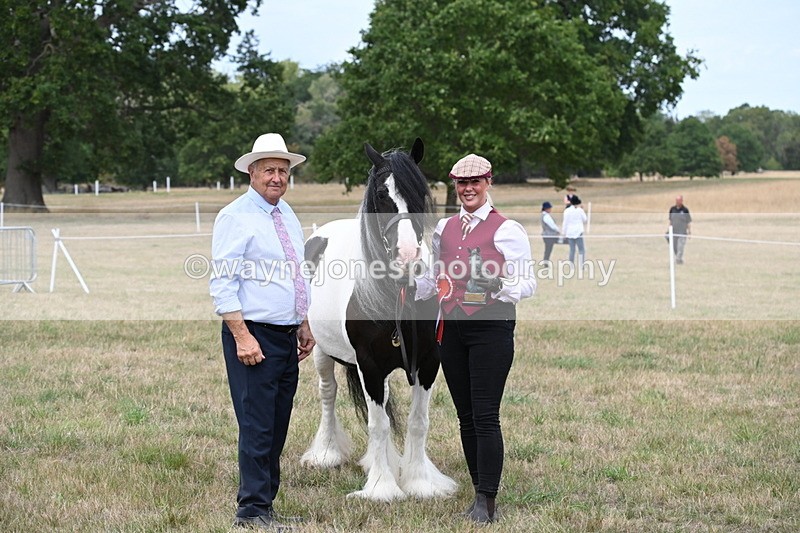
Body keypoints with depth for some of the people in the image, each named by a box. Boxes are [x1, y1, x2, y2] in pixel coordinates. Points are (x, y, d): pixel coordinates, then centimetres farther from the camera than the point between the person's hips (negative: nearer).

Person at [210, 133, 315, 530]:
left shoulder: (288, 216, 15)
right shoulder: (236, 217, -10)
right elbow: (222, 282, -14)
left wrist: (304, 327, 18)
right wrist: (242, 336, -20)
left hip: (287, 337, 8)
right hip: (254, 337, -8)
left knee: (277, 427, 11)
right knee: (257, 426, -7)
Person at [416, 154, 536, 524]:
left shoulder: (506, 230, -4)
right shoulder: (443, 229, 13)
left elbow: (527, 282, -7)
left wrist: (507, 289, -27)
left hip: (492, 327, -6)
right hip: (450, 328, 6)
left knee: (485, 416, -9)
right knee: (465, 417, 9)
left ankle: (487, 503, -5)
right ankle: (481, 496, 17)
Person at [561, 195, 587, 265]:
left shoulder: (567, 211, -2)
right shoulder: (580, 210, -4)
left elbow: (565, 222, -1)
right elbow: (585, 220, 8)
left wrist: (563, 233, 5)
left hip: (569, 233, 2)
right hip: (578, 232, -2)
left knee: (572, 249, 7)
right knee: (581, 249, 0)